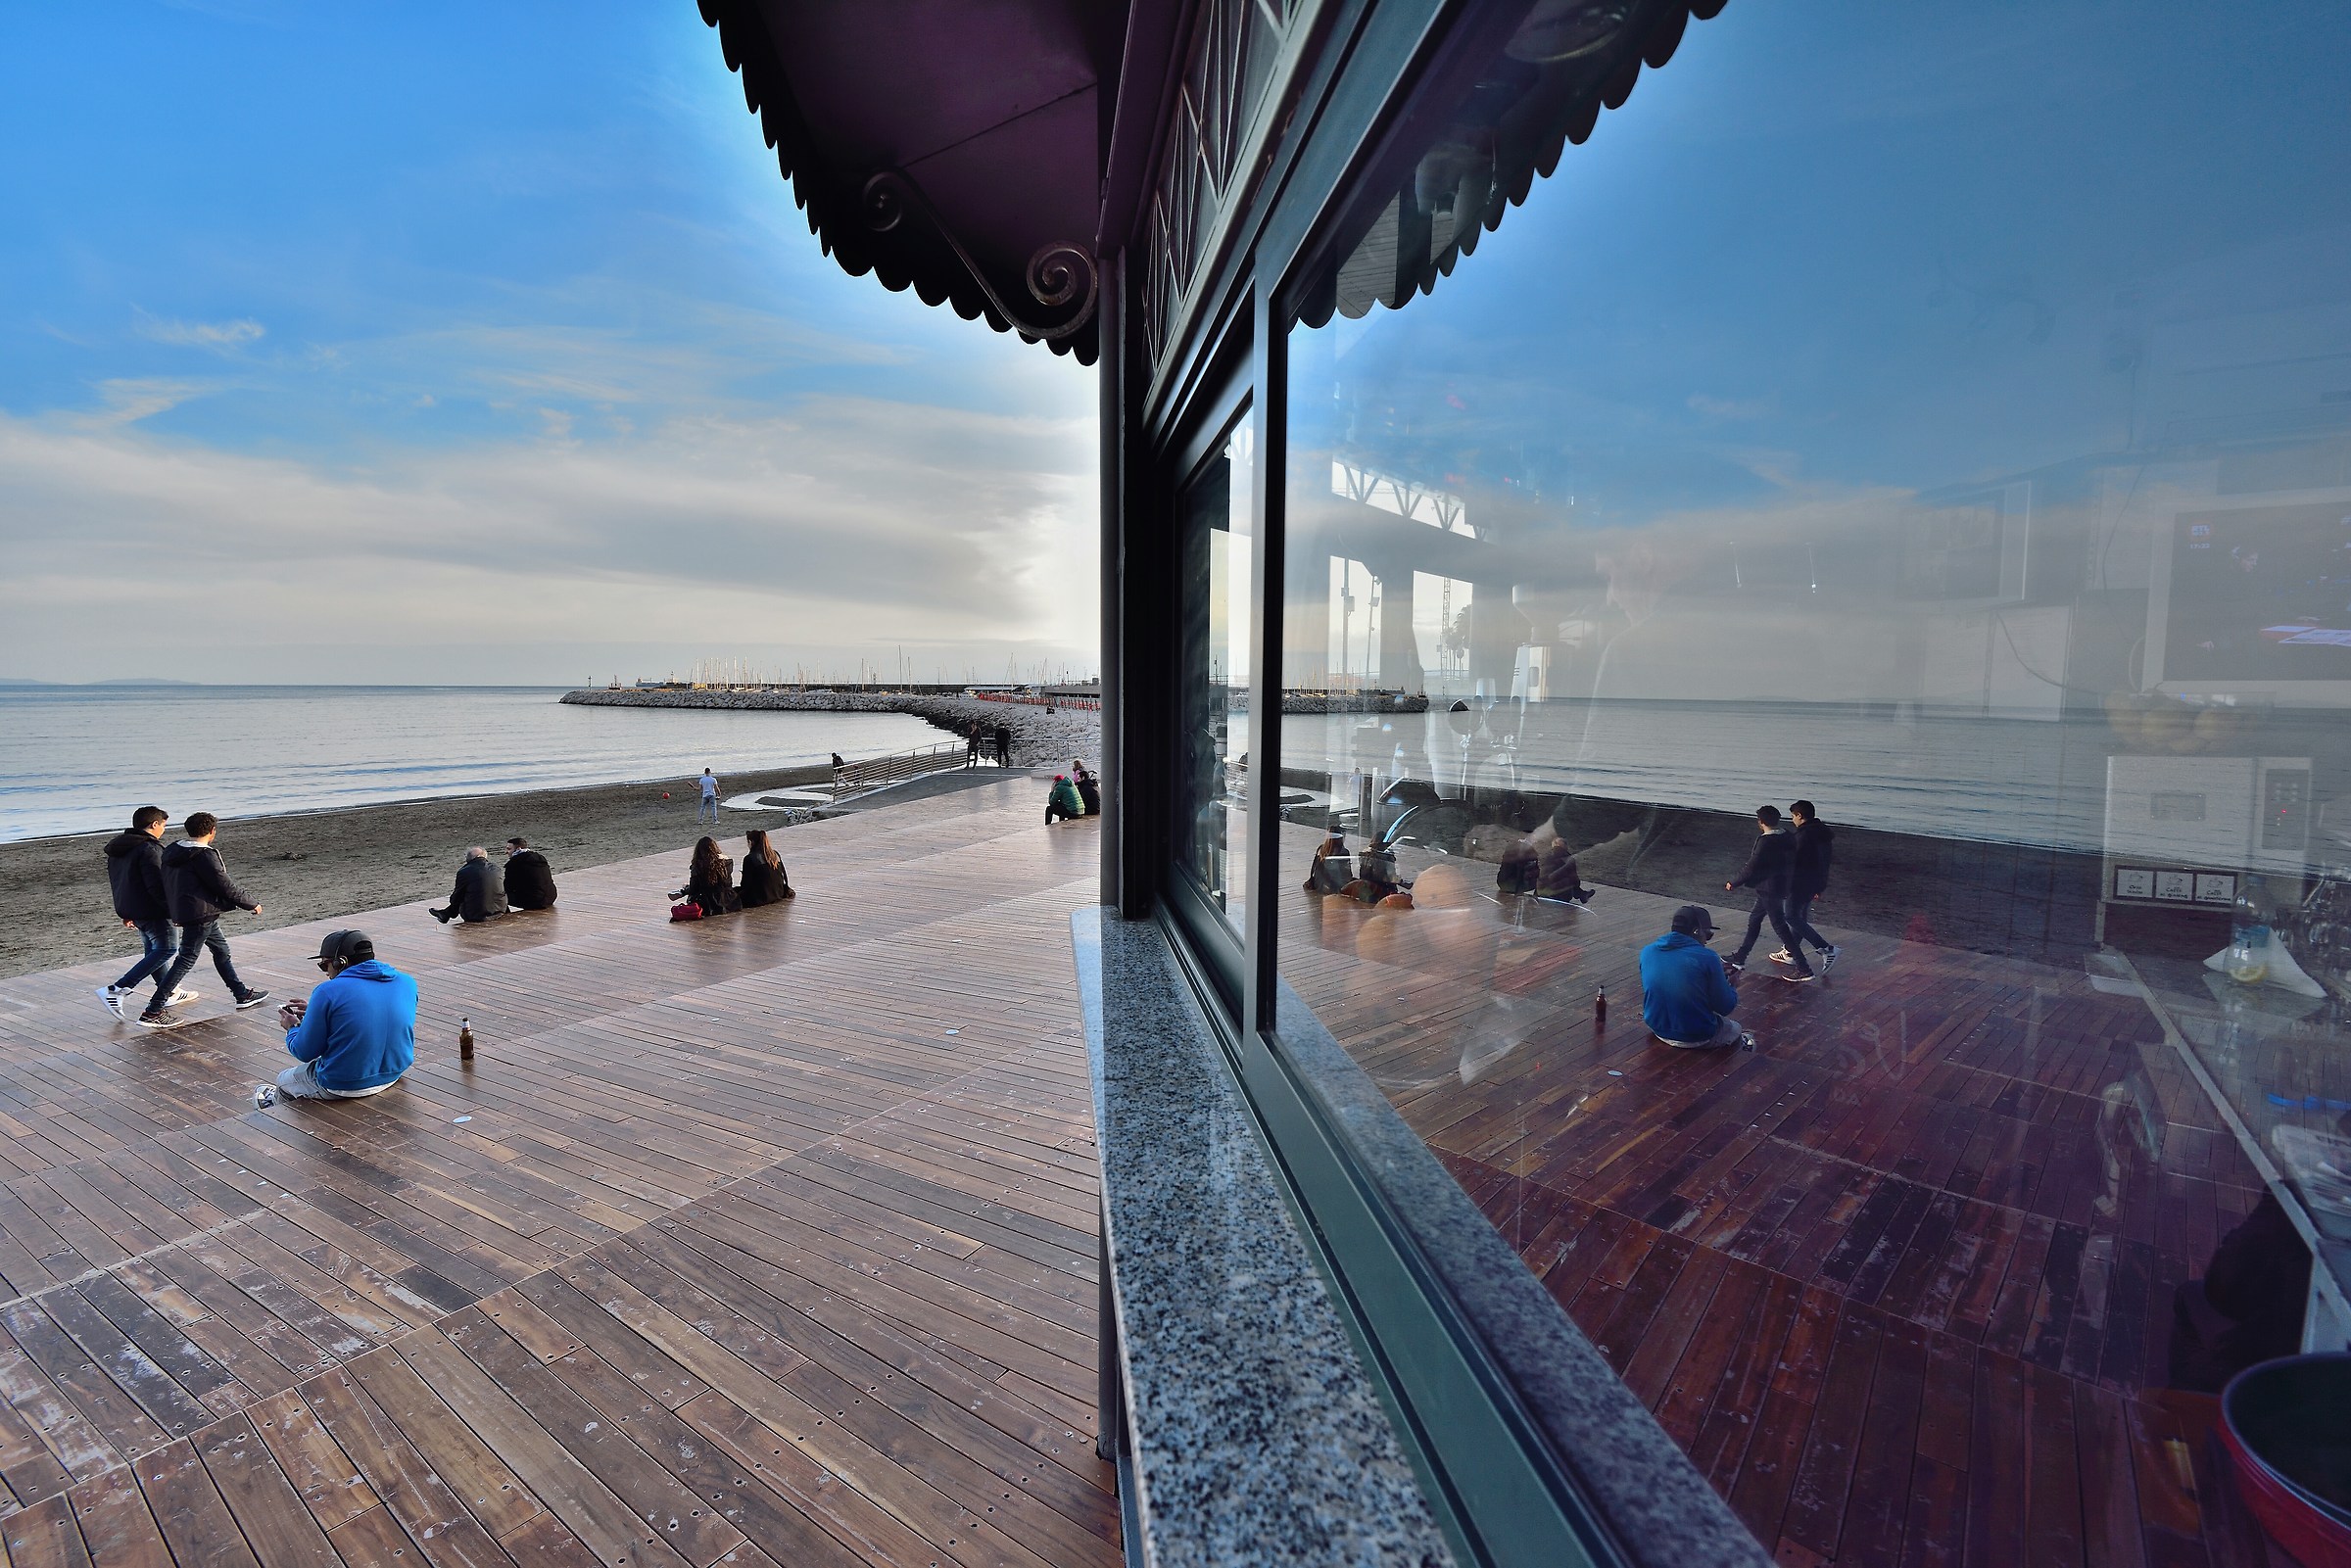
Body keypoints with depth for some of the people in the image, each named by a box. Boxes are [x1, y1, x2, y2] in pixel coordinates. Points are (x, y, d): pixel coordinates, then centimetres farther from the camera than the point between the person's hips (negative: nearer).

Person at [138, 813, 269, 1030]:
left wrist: (174, 912, 23)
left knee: (221, 950, 19)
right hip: (201, 915, -10)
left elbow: (167, 884, 15)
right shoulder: (205, 855, -19)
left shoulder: (173, 852, 7)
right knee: (186, 960, -5)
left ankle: (243, 995, 29)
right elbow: (225, 887, -15)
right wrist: (251, 904, -2)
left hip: (183, 912, 10)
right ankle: (153, 1012, -4)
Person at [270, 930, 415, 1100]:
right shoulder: (407, 983, -3)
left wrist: (293, 1027, 11)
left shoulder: (328, 992, -18)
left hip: (343, 1086, -6)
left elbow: (304, 1053, -9)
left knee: (283, 1080, 26)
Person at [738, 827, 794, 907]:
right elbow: (784, 876, 9)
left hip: (761, 898, -6)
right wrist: (785, 891, 23)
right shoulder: (775, 855, 2)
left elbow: (746, 883, -10)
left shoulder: (749, 859, -14)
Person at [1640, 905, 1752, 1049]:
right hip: (1696, 1038, -5)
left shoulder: (1647, 952, -5)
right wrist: (1730, 985, 9)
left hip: (1658, 1030, 5)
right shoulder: (1707, 957, -20)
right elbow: (1725, 1007, -12)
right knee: (1735, 1029, 28)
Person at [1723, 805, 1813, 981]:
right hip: (1781, 886, 9)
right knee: (1754, 920, 18)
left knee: (1780, 927, -3)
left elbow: (1751, 870, -20)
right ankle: (1739, 959, 27)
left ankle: (1804, 970, -1)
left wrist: (1733, 883, -6)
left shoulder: (1765, 842, -22)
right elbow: (1792, 861, 9)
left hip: (1769, 890, -9)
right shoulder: (1787, 837, 2)